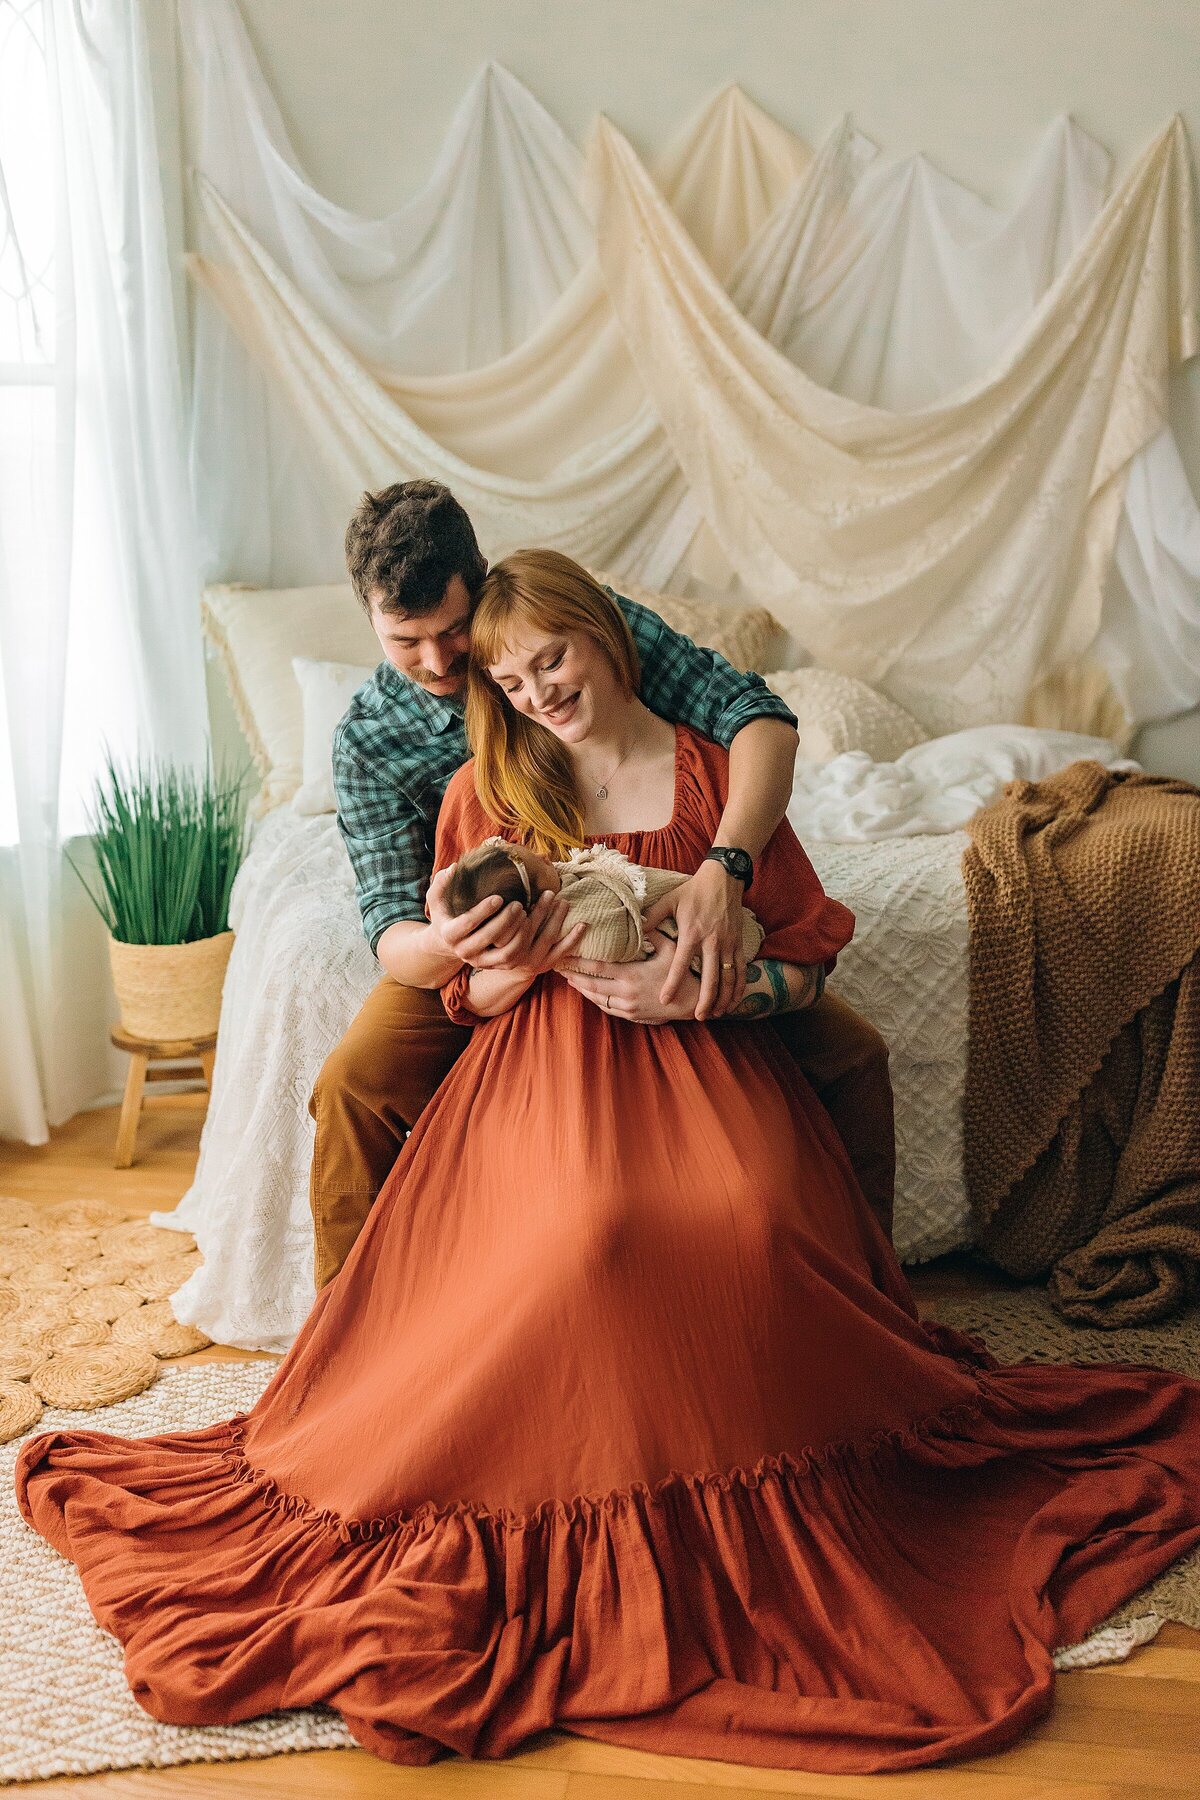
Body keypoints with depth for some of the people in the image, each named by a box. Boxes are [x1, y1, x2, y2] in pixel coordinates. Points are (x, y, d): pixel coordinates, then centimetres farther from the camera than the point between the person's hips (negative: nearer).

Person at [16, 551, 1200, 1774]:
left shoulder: (717, 775, 7)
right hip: (544, 1065, 0)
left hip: (701, 1055, 1)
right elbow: (476, 995, 10)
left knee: (754, 1218, -32)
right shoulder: (485, 792, 10)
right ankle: (599, 1497, -11)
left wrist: (703, 988, -12)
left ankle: (769, 1479, -6)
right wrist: (543, 952, -12)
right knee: (583, 1227, -34)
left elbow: (804, 960, 8)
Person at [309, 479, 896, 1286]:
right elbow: (391, 930, -19)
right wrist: (443, 946, -46)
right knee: (351, 1089, -26)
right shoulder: (368, 741, -13)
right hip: (490, 956, 0)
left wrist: (725, 869, -45)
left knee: (853, 1054, -15)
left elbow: (758, 715, -26)